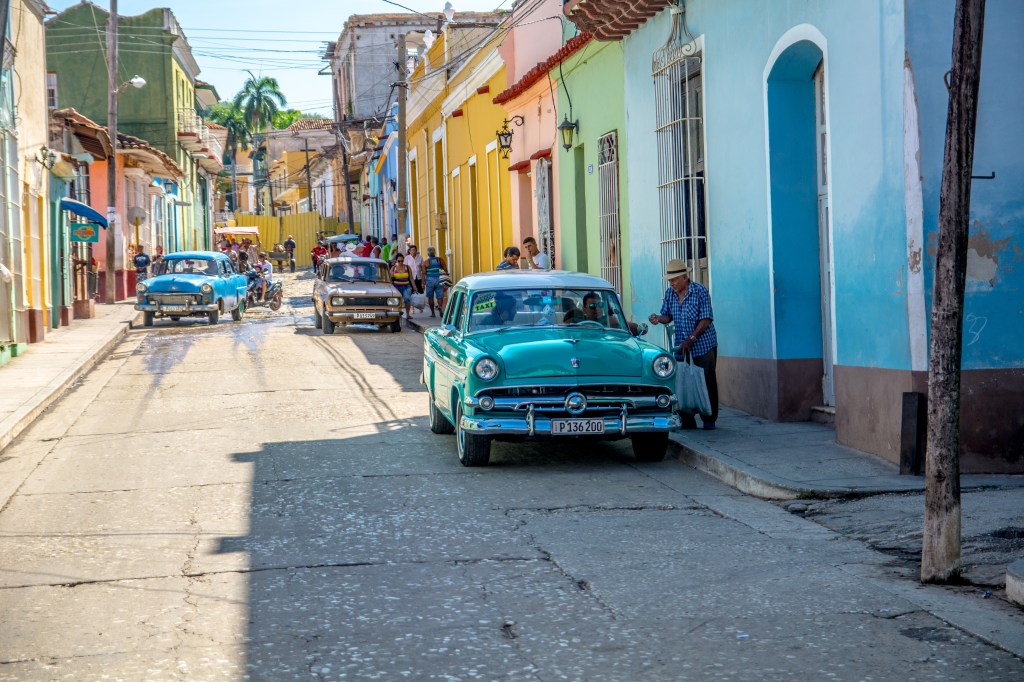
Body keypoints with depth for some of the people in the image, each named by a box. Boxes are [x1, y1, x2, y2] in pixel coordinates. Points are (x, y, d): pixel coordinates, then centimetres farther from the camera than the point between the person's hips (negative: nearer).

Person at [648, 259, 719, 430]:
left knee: (707, 383, -1)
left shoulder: (700, 291, -11)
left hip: (703, 345, -5)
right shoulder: (670, 293, 5)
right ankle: (687, 421, 6)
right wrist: (658, 318, -12)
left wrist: (691, 339, -19)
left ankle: (709, 419, 7)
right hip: (681, 347, 5)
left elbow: (706, 319, -14)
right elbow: (668, 316, 11)